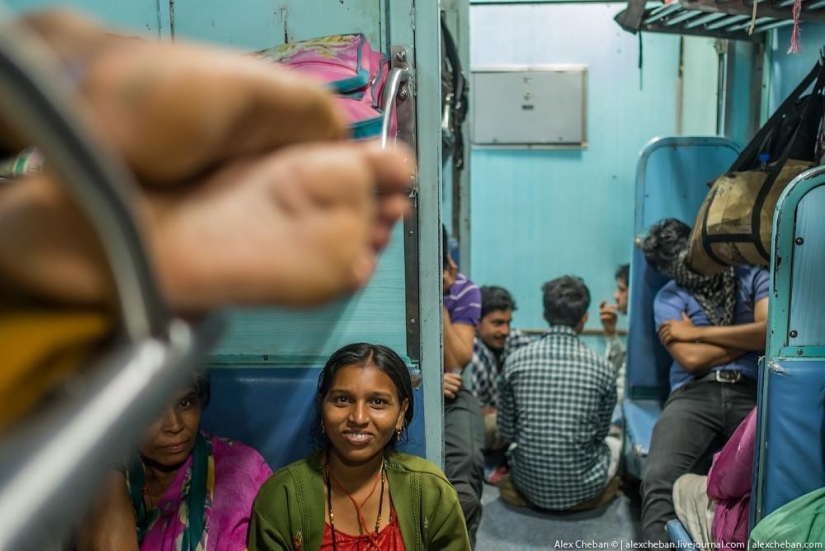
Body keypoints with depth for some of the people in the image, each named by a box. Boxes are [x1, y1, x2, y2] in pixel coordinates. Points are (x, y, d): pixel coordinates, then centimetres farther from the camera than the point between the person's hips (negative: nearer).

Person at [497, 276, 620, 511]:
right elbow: (600, 432, 2)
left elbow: (507, 430, -1)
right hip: (581, 489, 0)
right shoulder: (602, 367, -13)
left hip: (529, 485, 0)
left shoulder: (516, 360, -10)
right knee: (614, 443, 31)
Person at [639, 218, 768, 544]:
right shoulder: (669, 298, 14)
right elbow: (691, 359, -1)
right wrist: (750, 338, 7)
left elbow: (771, 332, -2)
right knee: (660, 481, -29)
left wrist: (698, 332, 2)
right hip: (695, 395, 0)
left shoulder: (754, 278, 17)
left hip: (751, 394, 1)